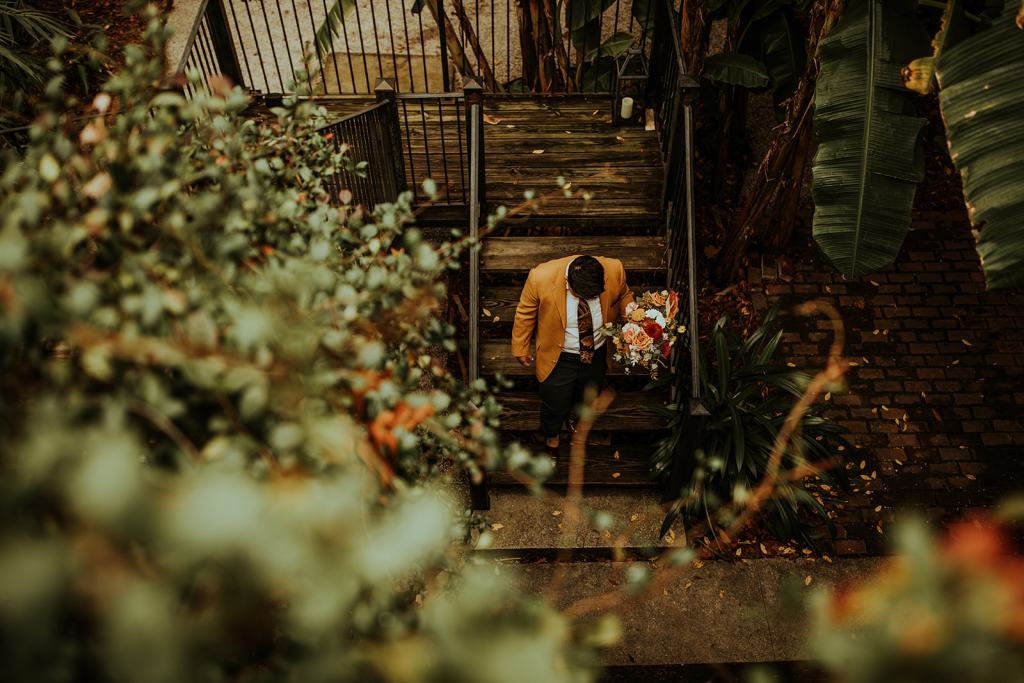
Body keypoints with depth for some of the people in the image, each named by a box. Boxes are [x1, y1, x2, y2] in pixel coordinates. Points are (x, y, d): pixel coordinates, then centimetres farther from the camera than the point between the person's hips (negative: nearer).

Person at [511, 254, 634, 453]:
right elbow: (525, 313, -12)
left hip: (597, 354, 3)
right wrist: (521, 348, -2)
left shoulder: (614, 270, -27)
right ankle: (551, 435, 55)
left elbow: (624, 295, -2)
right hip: (558, 357, -2)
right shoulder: (541, 277, -32)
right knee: (555, 404, 19)